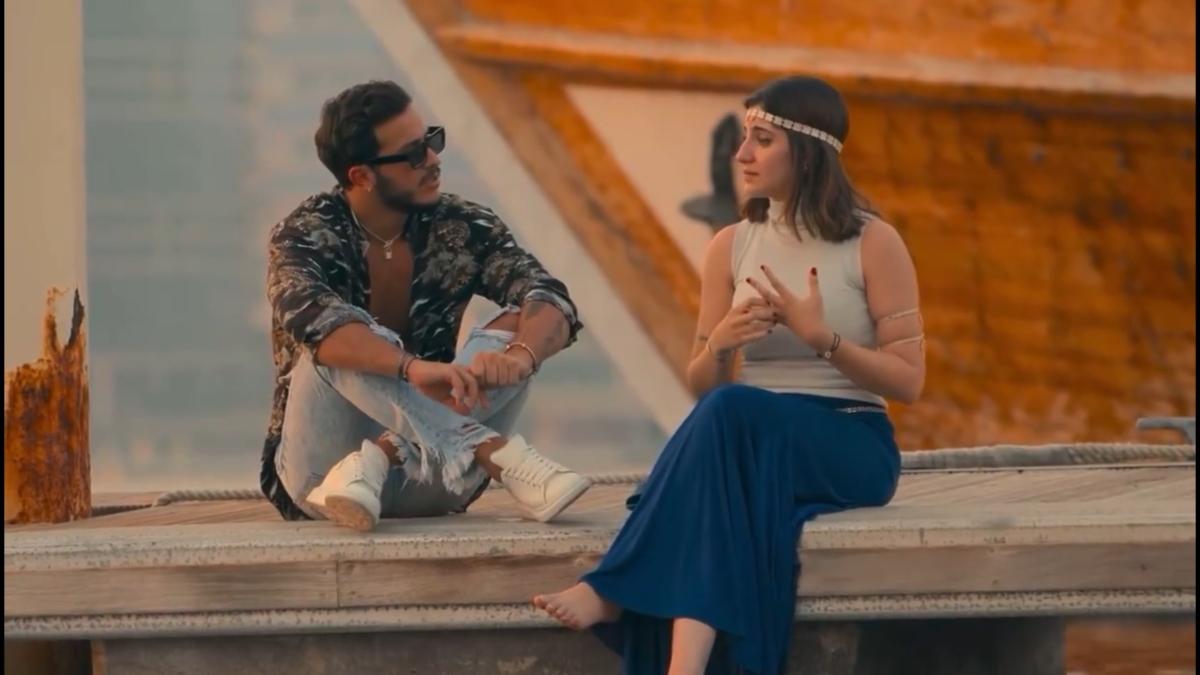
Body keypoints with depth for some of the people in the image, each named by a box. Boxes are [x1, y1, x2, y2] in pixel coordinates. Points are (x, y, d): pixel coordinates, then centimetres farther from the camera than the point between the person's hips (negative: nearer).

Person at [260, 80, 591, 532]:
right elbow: (312, 322, -32)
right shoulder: (306, 236, -10)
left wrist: (520, 355, -36)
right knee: (339, 346, -30)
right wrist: (412, 367, -49)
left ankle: (382, 457, -33)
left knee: (518, 326, -15)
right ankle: (499, 455, -37)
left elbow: (553, 304, -13)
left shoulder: (461, 229, 1)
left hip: (428, 484, 3)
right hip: (321, 474, -3)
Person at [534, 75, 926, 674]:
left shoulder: (872, 243, -3)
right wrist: (720, 344, -10)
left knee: (730, 412, -35)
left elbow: (908, 381, -5)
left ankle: (616, 590, -38)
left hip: (851, 447, -3)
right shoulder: (731, 247, 9)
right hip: (755, 442, 3)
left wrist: (821, 337, -18)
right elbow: (700, 384, 13)